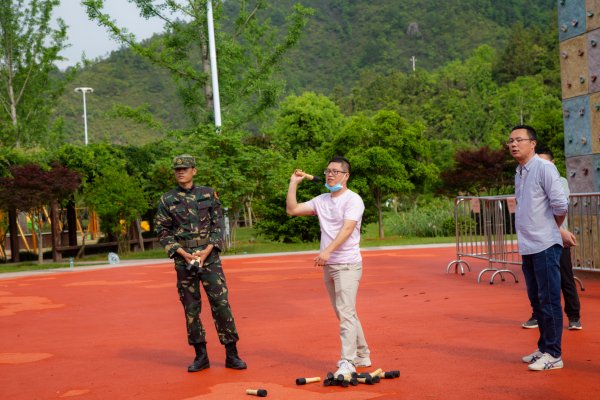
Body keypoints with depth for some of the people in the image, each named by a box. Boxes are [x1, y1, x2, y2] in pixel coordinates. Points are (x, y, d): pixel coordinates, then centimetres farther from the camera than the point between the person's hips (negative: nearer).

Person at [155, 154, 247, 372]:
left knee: (221, 303, -4)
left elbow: (218, 225, 3)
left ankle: (232, 354, 4)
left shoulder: (208, 194, 6)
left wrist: (207, 251, -10)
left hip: (209, 256, 0)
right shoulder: (167, 200, 5)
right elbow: (162, 232, 3)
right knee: (191, 308, 4)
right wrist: (182, 253, -9)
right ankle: (201, 356, 15)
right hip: (183, 259, 1)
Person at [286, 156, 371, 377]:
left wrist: (328, 250, -34)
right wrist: (293, 183, 8)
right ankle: (362, 355, 25)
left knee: (346, 313, -14)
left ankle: (347, 362, -12)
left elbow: (347, 229, -22)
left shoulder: (353, 200, -9)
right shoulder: (321, 200, 13)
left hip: (347, 265, -8)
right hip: (328, 265, 8)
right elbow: (292, 209, 13)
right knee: (344, 313, 14)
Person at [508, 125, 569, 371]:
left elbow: (560, 205, -15)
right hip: (527, 247, 9)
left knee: (549, 301, -4)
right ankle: (544, 349, 26)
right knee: (537, 301, 15)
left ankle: (553, 355, 3)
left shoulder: (544, 168, -11)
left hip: (545, 246, -8)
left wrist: (551, 229, 0)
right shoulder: (519, 173, 15)